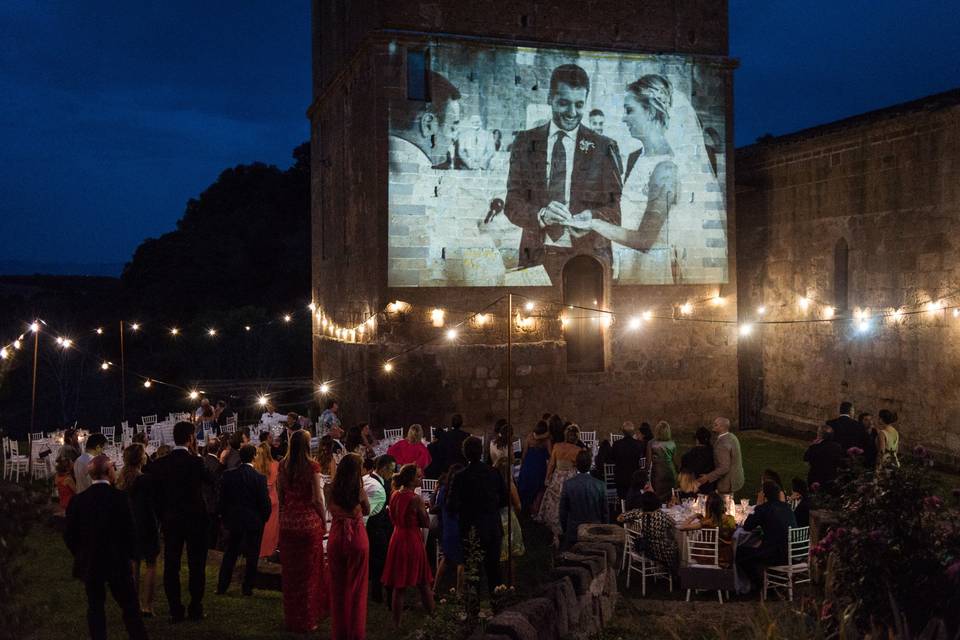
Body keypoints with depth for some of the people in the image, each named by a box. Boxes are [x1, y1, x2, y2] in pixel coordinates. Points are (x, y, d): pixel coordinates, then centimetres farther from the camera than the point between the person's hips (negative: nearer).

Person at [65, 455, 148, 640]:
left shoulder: (78, 500, -4)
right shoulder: (119, 497, -14)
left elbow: (69, 535, 0)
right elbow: (129, 530, -12)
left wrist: (81, 555, 16)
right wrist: (132, 554, 3)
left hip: (89, 562, 3)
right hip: (117, 562, -3)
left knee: (95, 607, 12)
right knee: (130, 606, 7)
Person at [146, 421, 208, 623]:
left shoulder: (159, 464, -3)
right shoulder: (196, 462, -14)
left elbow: (155, 495, 1)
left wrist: (161, 517, 12)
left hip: (170, 521, 3)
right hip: (195, 520, -3)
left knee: (171, 566, 9)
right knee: (196, 565, 8)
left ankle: (175, 610, 11)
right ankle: (195, 609, 12)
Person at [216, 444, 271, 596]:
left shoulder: (228, 475, -6)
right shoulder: (260, 478, -15)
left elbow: (222, 499, 1)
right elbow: (265, 502, -12)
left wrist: (224, 516, 13)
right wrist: (264, 518, 5)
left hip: (233, 520, 3)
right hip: (254, 521, -3)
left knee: (230, 554, 14)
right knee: (252, 555, 9)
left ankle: (222, 587, 16)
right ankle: (247, 588, 13)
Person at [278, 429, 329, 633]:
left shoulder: (283, 466, 2)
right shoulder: (312, 466, -11)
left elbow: (279, 495, 9)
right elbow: (317, 498, -11)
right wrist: (324, 519, 1)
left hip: (287, 522, 4)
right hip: (309, 522, -4)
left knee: (289, 571, 14)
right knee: (309, 570, 6)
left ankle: (291, 618, 26)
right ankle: (306, 620, 13)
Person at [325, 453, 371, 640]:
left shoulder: (330, 489, -8)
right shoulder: (360, 491, -13)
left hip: (336, 538, 2)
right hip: (357, 538, -2)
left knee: (338, 587, 15)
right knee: (356, 588, 11)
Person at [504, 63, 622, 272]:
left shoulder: (604, 147, 7)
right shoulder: (525, 142, 9)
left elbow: (616, 209, 4)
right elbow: (512, 204, 3)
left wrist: (592, 218, -18)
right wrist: (541, 214, -18)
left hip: (587, 256, -1)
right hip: (536, 256, 1)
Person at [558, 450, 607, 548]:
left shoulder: (568, 484, -10)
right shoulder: (600, 485, -8)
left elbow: (563, 512, -2)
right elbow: (605, 512, 1)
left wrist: (565, 531, 12)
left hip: (573, 533, -1)